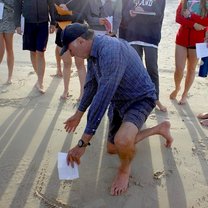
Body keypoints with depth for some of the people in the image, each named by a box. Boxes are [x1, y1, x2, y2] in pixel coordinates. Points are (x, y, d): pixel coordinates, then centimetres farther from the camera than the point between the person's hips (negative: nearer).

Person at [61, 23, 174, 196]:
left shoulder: (110, 51, -34)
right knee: (112, 148, 21)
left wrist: (83, 143, -33)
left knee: (122, 141, -38)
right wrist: (78, 114, 23)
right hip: (118, 101, 10)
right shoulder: (93, 52, -3)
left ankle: (125, 169, 0)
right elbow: (91, 85, 12)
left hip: (140, 98, -9)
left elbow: (102, 99, -37)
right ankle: (159, 128, 34)